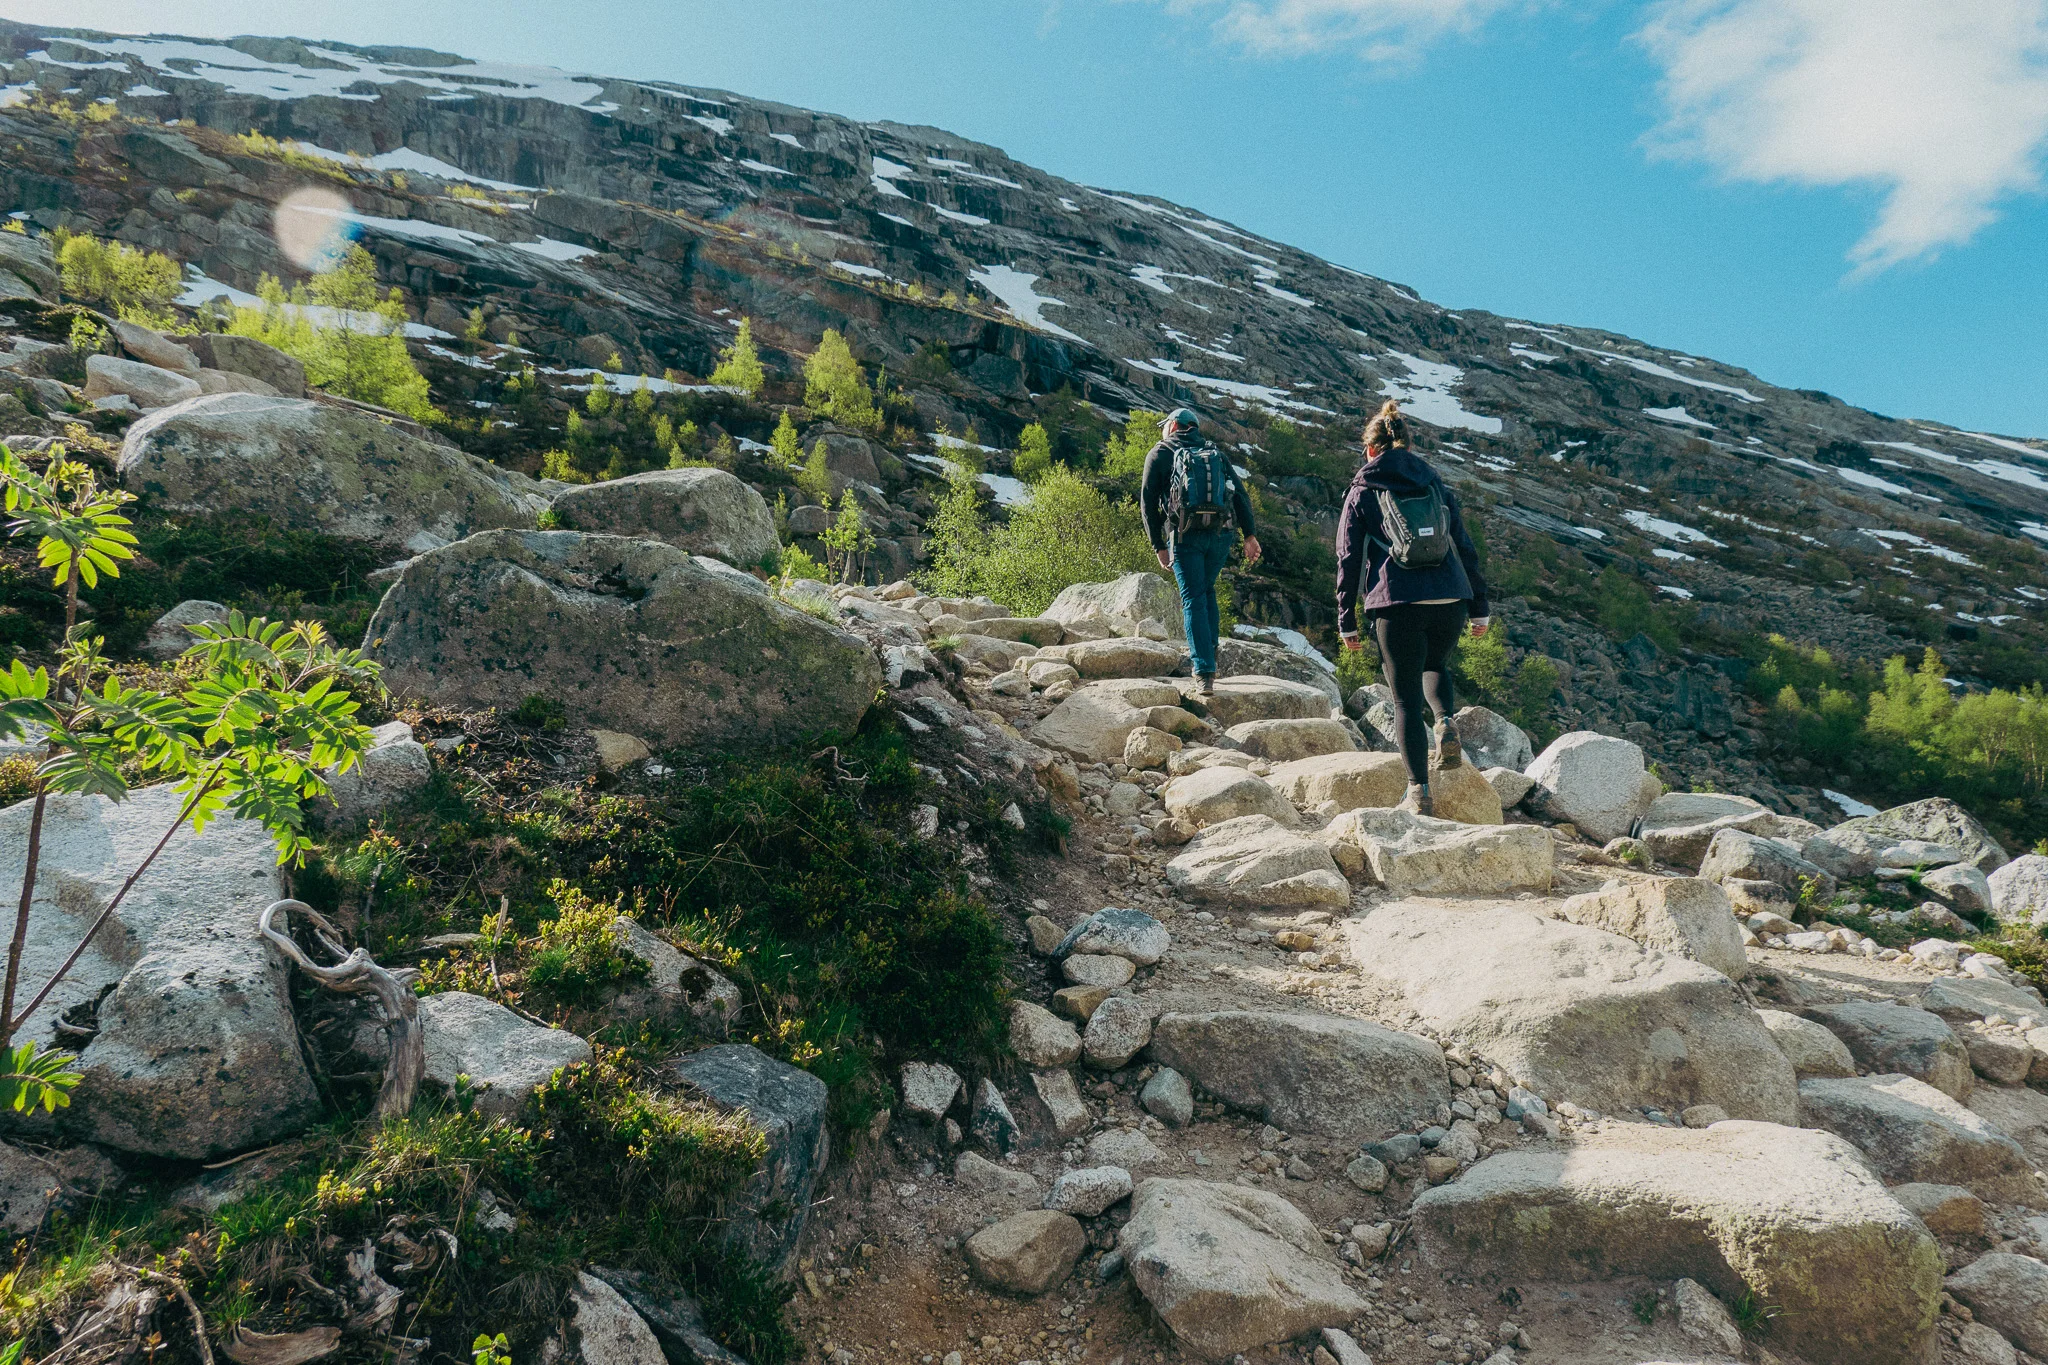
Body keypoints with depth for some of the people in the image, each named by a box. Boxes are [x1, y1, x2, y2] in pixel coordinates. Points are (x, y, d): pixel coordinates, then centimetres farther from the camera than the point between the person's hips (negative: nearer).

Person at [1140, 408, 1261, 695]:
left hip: (1186, 536, -4)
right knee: (1207, 590, 24)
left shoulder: (1160, 454, 9)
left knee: (1193, 599, -2)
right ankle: (1208, 650, 22)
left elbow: (1148, 502, 3)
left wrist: (1159, 546, 5)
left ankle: (1204, 672, -10)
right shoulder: (1215, 453, 19)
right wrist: (1250, 535, 4)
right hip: (1222, 534, 4)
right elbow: (1240, 494, 8)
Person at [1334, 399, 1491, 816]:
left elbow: (1348, 559, 4)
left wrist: (1347, 621, 8)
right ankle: (1446, 725, 5)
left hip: (1396, 604, -3)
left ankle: (1419, 794, 1)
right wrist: (1479, 608, 21)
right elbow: (1466, 549, 16)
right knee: (1435, 665, 32)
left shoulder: (1362, 492, 8)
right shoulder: (1437, 487, 17)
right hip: (1450, 601, 3)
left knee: (1406, 698, 5)